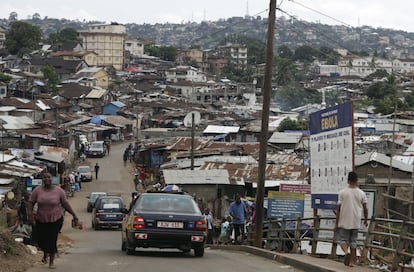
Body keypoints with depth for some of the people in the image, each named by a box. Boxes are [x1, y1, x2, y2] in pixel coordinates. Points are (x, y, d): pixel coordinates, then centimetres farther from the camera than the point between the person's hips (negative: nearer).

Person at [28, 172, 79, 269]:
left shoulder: (59, 191, -6)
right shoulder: (37, 190, -5)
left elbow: (65, 204, 0)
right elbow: (31, 202, -3)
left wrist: (74, 215, 1)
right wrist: (30, 213, -19)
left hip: (55, 220, -2)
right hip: (41, 220, 2)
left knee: (52, 240, -5)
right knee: (41, 240, 5)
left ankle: (51, 262, 12)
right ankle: (45, 254, 39)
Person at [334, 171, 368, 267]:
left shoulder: (342, 192, -5)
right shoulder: (361, 193, 0)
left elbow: (338, 209, -5)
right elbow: (365, 209, 2)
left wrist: (336, 224, 0)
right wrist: (365, 220, 19)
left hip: (344, 222, -2)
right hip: (356, 223, 2)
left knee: (342, 239, 7)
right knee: (353, 241, 13)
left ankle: (346, 251, -22)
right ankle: (352, 261, 12)